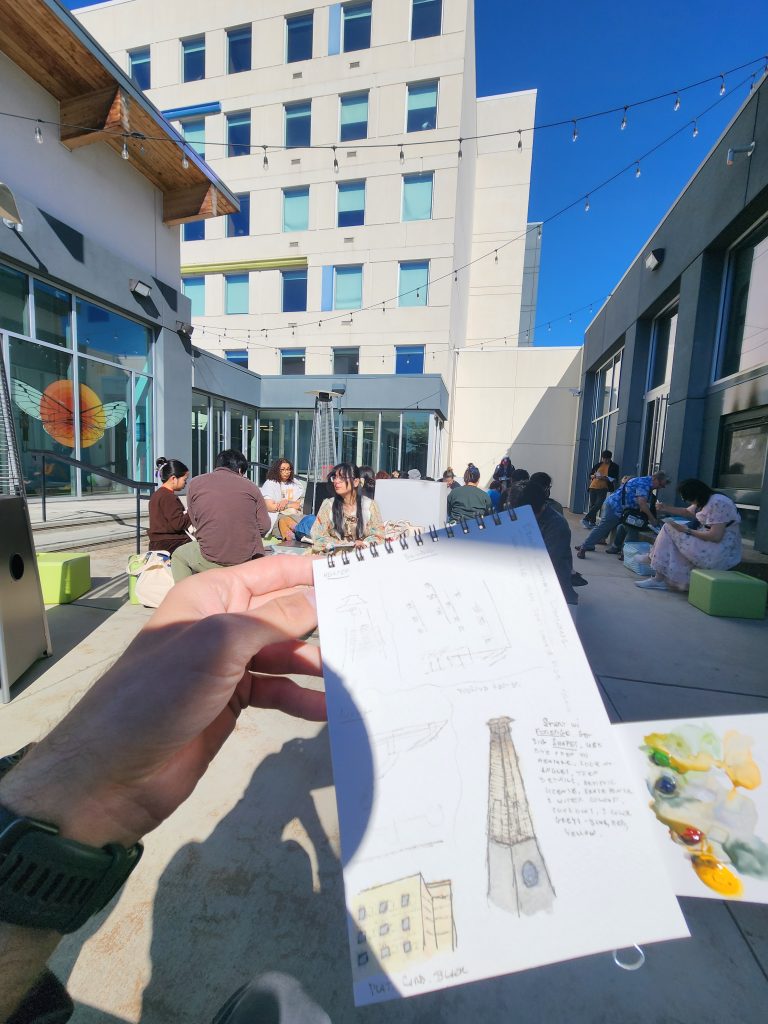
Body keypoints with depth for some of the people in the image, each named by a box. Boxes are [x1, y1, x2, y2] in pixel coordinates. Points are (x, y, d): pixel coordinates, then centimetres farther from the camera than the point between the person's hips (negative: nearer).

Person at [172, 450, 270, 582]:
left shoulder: (195, 483, 6)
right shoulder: (251, 486, 3)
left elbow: (195, 522, 10)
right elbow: (264, 527, 0)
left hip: (210, 561, 0)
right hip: (248, 560, 1)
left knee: (178, 556, 28)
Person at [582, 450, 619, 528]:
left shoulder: (614, 467, 1)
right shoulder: (598, 464, 10)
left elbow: (615, 479, -5)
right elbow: (590, 475, 14)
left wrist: (605, 478, -18)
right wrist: (594, 476, -8)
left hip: (603, 489, -3)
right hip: (593, 487, 3)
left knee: (598, 505, -14)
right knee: (592, 505, 4)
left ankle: (586, 519, -11)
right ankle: (592, 522, 10)